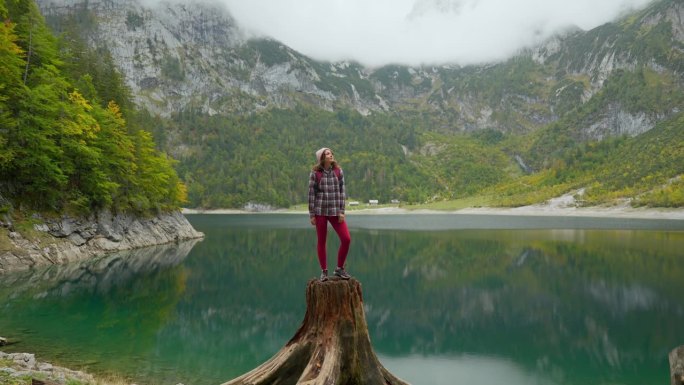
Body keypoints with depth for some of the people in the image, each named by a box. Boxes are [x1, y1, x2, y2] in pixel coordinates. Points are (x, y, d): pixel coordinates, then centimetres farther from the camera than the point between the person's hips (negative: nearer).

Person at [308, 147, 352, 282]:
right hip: (320, 211, -2)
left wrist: (342, 211, -4)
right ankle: (324, 271, 18)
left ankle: (339, 268, 11)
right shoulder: (315, 173, -4)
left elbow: (342, 192, 2)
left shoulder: (338, 171, 2)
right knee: (321, 241, 5)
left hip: (335, 211, 2)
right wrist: (311, 215, -5)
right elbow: (311, 194, -3)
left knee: (346, 239, -5)